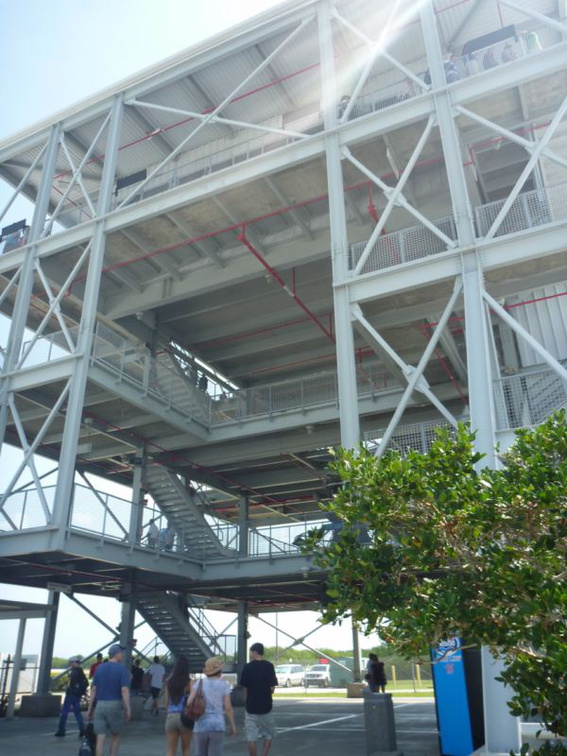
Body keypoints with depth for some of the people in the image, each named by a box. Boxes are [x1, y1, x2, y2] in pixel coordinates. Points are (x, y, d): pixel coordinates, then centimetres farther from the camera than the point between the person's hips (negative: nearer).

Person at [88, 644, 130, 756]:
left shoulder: (99, 668, 7)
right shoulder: (121, 668, -7)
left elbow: (93, 689, 6)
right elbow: (124, 690, -13)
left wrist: (90, 708, 12)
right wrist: (128, 709, -10)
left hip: (100, 705, 3)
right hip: (115, 705, -3)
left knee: (100, 738, 3)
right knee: (116, 735, 17)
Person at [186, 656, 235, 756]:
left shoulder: (199, 683, 1)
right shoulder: (224, 685, -1)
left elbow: (189, 702, -8)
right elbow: (228, 708, -4)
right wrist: (233, 726, 6)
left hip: (201, 726, 2)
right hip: (217, 726, -1)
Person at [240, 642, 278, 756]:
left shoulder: (247, 667, -5)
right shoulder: (269, 666, -6)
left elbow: (245, 688, 0)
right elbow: (272, 689, -7)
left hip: (251, 707, 0)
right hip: (266, 707, 0)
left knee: (251, 737, 8)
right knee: (269, 735, 15)